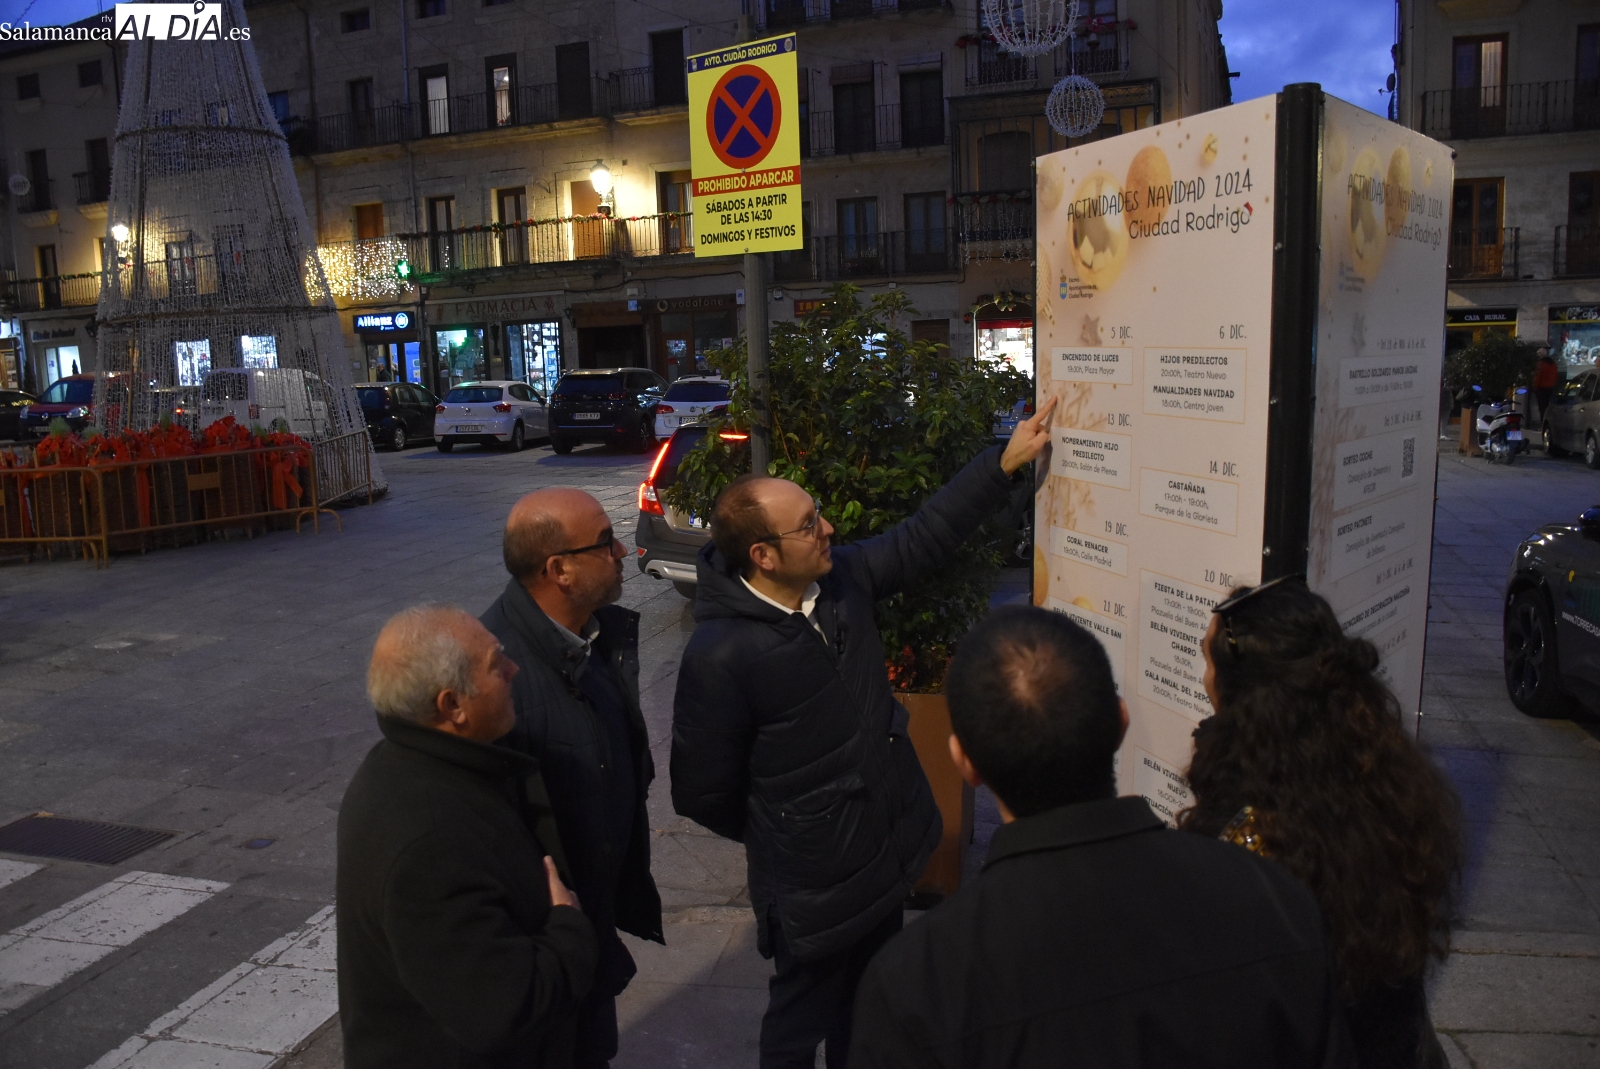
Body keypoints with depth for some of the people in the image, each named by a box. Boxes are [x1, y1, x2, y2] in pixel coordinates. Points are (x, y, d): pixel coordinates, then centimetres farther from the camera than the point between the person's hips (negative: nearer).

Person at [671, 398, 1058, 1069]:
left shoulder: (841, 577, -8)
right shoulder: (718, 658, -28)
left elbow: (924, 537, 4)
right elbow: (703, 793, -18)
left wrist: (1007, 461, 0)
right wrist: (778, 838, -1)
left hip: (891, 855, 7)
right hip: (816, 888, -7)